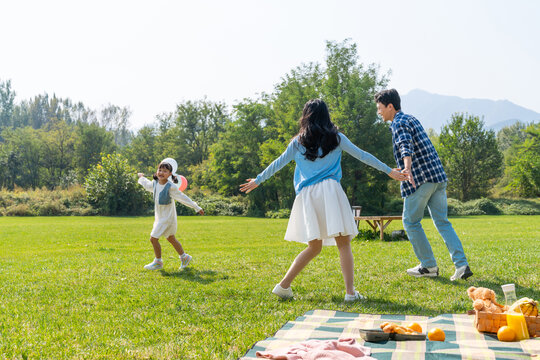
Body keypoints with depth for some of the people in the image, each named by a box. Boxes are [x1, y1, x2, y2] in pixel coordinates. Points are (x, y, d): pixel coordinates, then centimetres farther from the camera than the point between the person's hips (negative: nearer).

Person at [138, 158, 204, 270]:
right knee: (171, 239, 18)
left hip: (167, 217, -7)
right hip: (160, 217, 7)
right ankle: (184, 257, 34)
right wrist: (141, 178, 40)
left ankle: (158, 262, 11)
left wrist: (197, 208, -12)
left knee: (153, 238, -7)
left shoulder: (171, 187, -20)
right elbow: (147, 185, 25)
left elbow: (183, 198, -15)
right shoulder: (155, 184, 0)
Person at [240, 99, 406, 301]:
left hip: (306, 195, 3)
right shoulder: (336, 138, 10)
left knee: (314, 247, 12)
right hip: (329, 191, -3)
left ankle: (283, 286, 8)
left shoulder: (298, 142, 12)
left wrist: (257, 180, 25)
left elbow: (278, 163, 13)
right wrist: (389, 171, 20)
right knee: (343, 243, 0)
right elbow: (362, 156, 13)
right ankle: (350, 292, -6)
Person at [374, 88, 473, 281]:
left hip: (420, 179, -8)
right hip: (438, 176, 9)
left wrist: (407, 169, -45)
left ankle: (429, 266, 10)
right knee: (442, 222, 8)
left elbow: (406, 147, -28)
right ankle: (462, 265, -2)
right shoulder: (412, 119, 20)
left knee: (411, 222, 6)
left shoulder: (399, 123, -8)